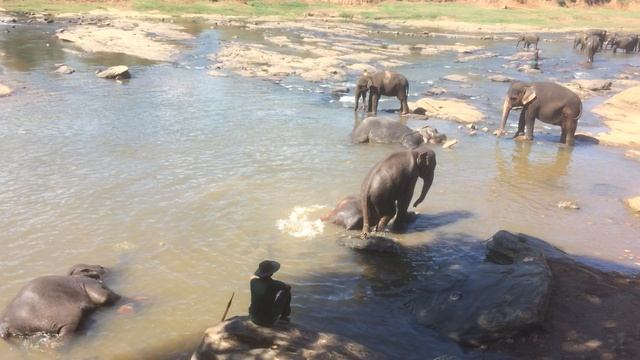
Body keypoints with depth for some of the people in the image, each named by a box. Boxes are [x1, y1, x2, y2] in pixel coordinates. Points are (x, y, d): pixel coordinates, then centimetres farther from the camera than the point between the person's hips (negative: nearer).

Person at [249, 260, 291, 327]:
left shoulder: (253, 281, -12)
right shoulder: (275, 284, -20)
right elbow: (288, 287, 4)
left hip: (253, 317, 4)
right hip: (269, 321, -4)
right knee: (286, 291, 8)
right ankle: (283, 316, 23)